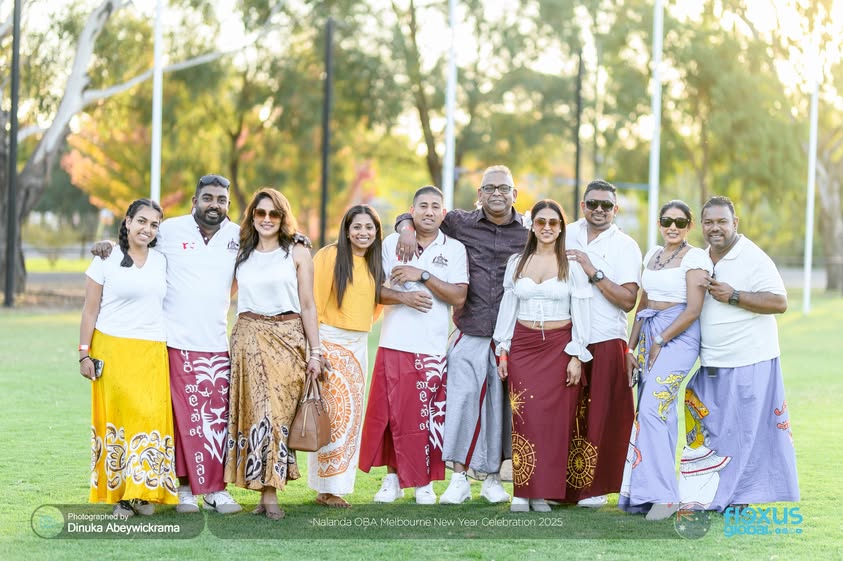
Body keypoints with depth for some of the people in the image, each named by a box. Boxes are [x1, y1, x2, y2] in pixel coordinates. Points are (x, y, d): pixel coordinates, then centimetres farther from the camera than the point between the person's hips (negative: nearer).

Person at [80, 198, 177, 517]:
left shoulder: (161, 262, 12)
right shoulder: (106, 260, 1)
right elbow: (90, 310, 1)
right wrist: (84, 353, -4)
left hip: (152, 353, 3)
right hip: (113, 349, -3)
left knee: (152, 415, -4)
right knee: (118, 415, -5)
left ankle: (144, 490, 6)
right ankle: (120, 494, 1)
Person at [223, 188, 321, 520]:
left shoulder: (297, 253, 7)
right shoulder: (241, 255, 14)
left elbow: (308, 306, 5)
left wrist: (315, 352, 2)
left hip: (288, 338, -2)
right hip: (249, 338, 2)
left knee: (278, 411, -10)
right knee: (257, 410, -6)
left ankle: (269, 491, -10)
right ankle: (268, 492, -4)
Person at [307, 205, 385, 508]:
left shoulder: (375, 264, 11)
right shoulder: (330, 256, -8)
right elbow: (313, 299, -10)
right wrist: (313, 343, -12)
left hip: (359, 343, 7)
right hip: (329, 339, -7)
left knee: (351, 413, 7)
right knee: (333, 412, -11)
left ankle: (337, 484, 14)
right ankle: (327, 488, -6)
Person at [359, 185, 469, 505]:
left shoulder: (454, 249, 6)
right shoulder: (392, 243, 9)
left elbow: (459, 297, -5)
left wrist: (423, 275, -11)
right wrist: (403, 297, -13)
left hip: (432, 347, -1)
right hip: (394, 343, 1)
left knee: (428, 415, -3)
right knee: (390, 412, 1)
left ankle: (425, 482, 9)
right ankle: (392, 478, 14)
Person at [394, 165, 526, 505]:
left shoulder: (528, 232, 6)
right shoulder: (460, 223, 5)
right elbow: (415, 215, 14)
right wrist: (407, 228, -8)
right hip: (470, 332, -1)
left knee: (500, 404, 5)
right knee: (462, 398, -8)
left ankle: (492, 478, 16)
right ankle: (459, 479, -1)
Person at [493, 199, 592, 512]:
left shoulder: (572, 266, 3)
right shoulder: (517, 263, 10)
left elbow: (581, 314, 1)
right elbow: (508, 308, 12)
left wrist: (576, 357, -6)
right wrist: (502, 352, 7)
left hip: (559, 346, -1)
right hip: (523, 346, 2)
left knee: (553, 419, -4)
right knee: (525, 417, -7)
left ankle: (543, 492, 1)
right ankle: (522, 491, -4)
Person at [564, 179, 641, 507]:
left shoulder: (625, 246, 1)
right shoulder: (566, 236, 11)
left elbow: (628, 300, -9)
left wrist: (594, 272, -14)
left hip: (606, 342, -3)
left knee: (601, 417, -2)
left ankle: (594, 487, 5)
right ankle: (564, 487, 10)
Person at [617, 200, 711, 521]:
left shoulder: (695, 258, -6)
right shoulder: (653, 255, 16)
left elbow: (693, 310, -12)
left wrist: (660, 341, -10)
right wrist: (631, 349, 13)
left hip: (678, 337, -7)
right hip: (650, 337, 7)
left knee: (652, 409, -18)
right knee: (660, 413, 6)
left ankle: (663, 494, -16)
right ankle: (646, 492, 7)